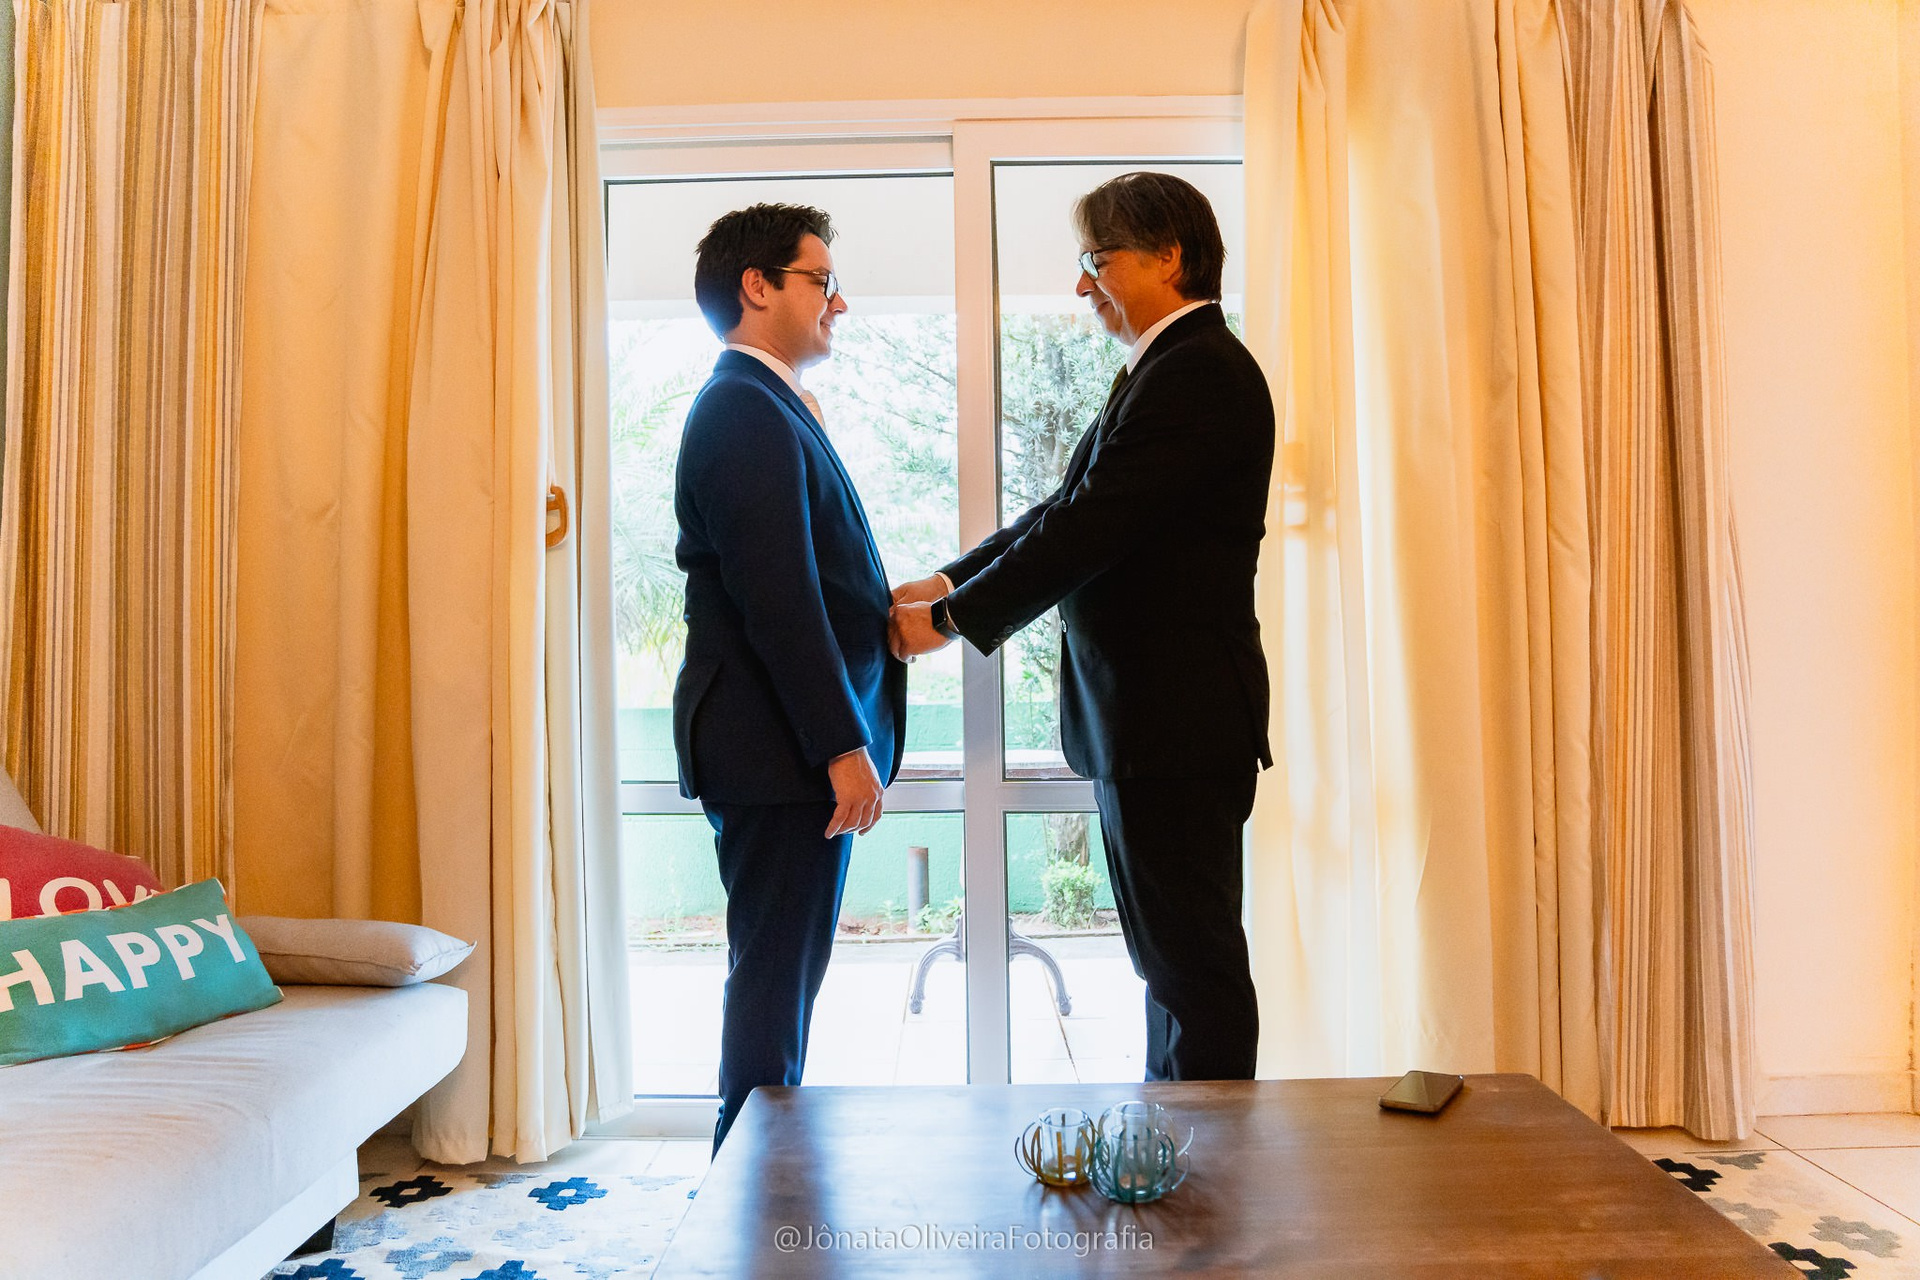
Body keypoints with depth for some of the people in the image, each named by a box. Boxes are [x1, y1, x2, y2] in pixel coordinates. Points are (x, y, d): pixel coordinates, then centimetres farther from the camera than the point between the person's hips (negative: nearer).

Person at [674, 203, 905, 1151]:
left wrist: (885, 604, 12)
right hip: (780, 750, -11)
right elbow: (776, 598, -23)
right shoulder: (746, 412, -15)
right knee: (775, 977, -1)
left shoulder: (763, 407, 19)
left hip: (790, 747, 11)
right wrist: (842, 746, -23)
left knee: (782, 974, 19)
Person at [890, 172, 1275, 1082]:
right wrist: (945, 583, 7)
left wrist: (950, 620, -12)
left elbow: (1089, 527, -20)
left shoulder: (1199, 372, -15)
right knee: (1171, 953, 19)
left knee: (1193, 958, 1)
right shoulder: (1169, 368, 18)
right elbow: (1068, 511, 16)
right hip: (1147, 713, 11)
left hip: (1177, 717, -11)